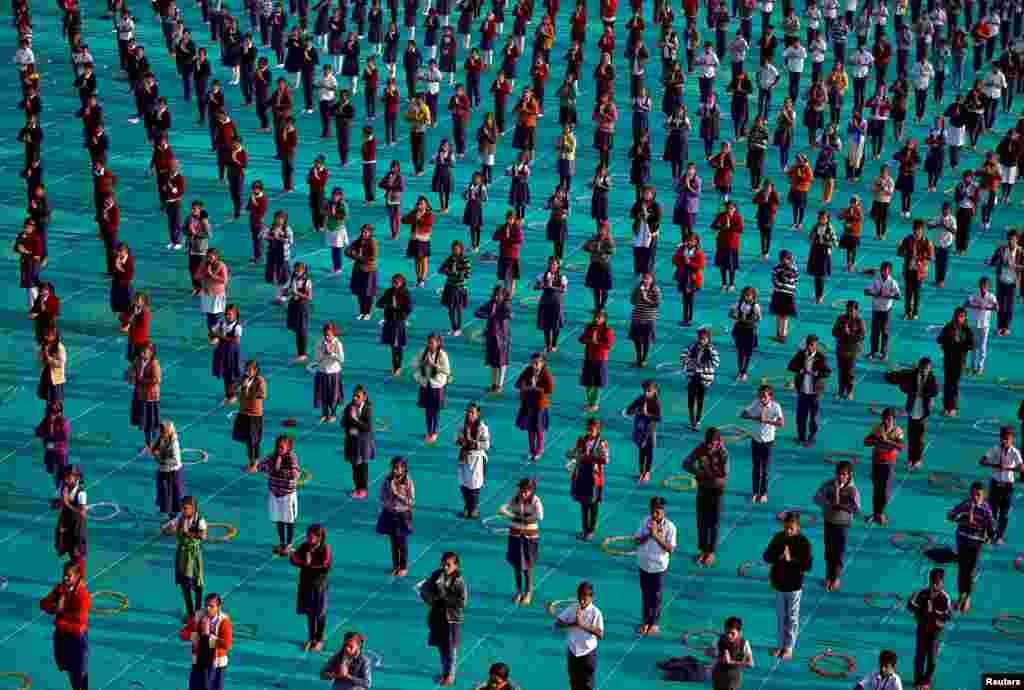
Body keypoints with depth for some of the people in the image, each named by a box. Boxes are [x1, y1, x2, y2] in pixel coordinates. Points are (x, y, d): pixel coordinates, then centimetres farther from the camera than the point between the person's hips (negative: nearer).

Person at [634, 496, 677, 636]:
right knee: (645, 594, 14)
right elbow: (636, 540, -3)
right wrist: (648, 534, -20)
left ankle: (654, 623, 24)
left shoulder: (669, 526, -14)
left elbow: (670, 548, -17)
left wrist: (656, 536, -25)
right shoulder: (646, 521, -4)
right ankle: (645, 621, 29)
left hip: (659, 566, -3)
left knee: (656, 595, 9)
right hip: (644, 564, 3)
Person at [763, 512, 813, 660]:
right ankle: (780, 645, 28)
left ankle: (789, 647, 18)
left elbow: (808, 564, -18)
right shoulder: (778, 538, -2)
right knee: (781, 616, 15)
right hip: (779, 584, 4)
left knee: (792, 617, 8)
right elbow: (767, 556, 1)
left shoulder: (803, 542, -14)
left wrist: (791, 559, -27)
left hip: (794, 586, -4)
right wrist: (778, 557, -19)